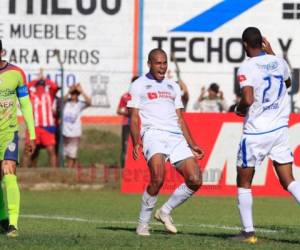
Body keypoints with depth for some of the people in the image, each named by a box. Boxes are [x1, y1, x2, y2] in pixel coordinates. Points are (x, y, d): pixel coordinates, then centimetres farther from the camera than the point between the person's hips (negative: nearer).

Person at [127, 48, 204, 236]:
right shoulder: (139, 85, 10)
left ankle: (165, 212, 11)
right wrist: (136, 143, -13)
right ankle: (143, 224, -11)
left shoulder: (173, 87, 25)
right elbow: (134, 118, 2)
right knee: (158, 178, -28)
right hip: (153, 134, -6)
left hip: (176, 137, 6)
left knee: (195, 180, -9)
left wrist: (192, 145, 16)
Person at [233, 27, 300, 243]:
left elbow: (248, 99, -26)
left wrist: (239, 109, -4)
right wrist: (272, 54, 29)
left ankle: (249, 232, 7)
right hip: (280, 129, 5)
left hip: (256, 132, -5)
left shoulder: (247, 68, -13)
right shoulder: (278, 62, 5)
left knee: (244, 183, 10)